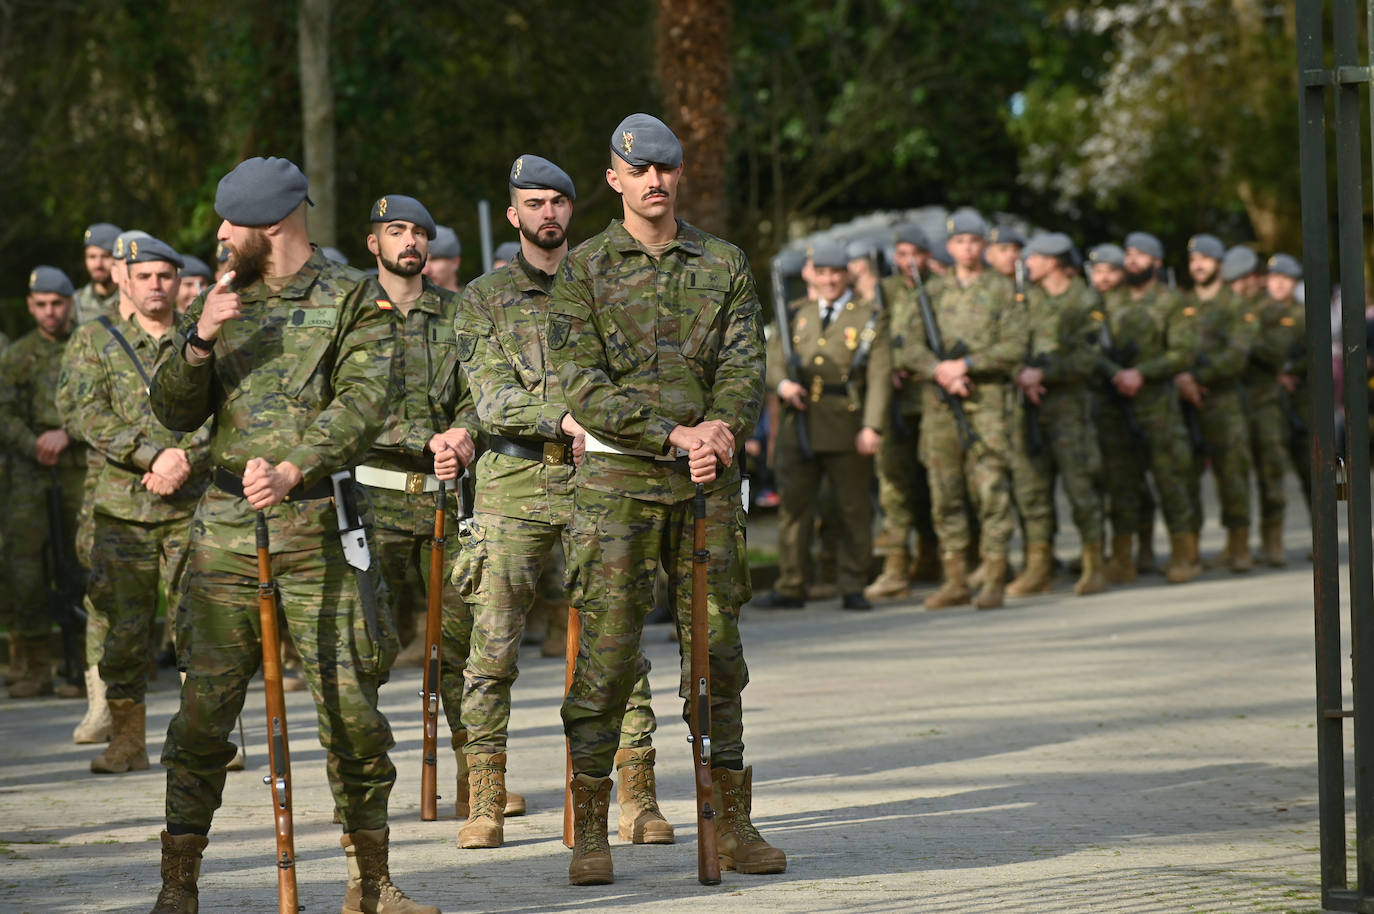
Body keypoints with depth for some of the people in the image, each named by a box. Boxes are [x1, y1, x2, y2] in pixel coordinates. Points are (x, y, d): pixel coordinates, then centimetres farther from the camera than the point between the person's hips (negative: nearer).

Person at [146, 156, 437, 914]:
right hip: (226, 528, 3)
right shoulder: (224, 303, 15)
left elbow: (364, 404, -11)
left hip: (317, 530, -3)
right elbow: (173, 413, 10)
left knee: (351, 709, -2)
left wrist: (292, 469, -26)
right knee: (203, 708, -2)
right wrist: (198, 344, -8)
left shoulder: (354, 299, 2)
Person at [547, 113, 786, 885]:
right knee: (607, 655, -5)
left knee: (718, 651, 5)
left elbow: (746, 365, 2)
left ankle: (730, 824, 12)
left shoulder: (725, 264, 10)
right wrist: (675, 436, -17)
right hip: (618, 478, -3)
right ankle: (590, 832, 1)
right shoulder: (584, 270, 2)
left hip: (708, 482, 3)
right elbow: (584, 387, -7)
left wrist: (724, 427, -19)